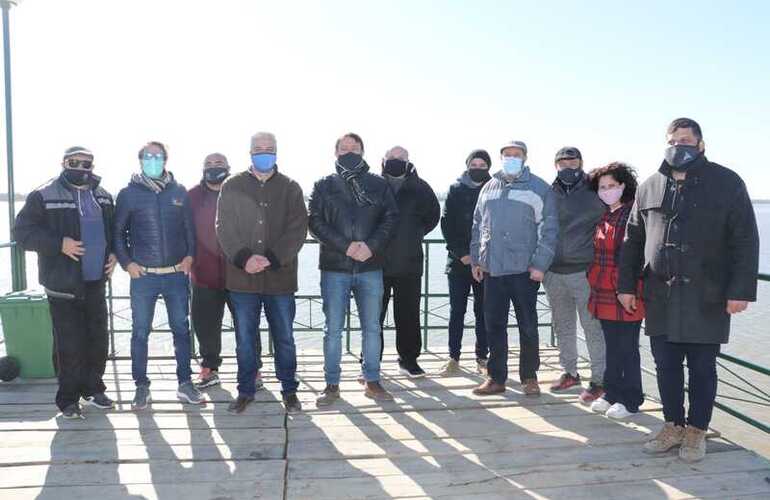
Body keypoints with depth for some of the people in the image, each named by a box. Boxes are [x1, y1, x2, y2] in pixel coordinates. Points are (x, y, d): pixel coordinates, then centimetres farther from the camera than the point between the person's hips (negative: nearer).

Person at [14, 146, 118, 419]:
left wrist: (113, 254, 4)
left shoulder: (103, 196, 11)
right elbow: (22, 231, -8)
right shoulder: (44, 196, -5)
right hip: (63, 286, -5)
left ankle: (93, 388, 28)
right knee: (69, 345, -1)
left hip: (95, 283, 5)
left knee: (98, 340, 12)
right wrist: (59, 244, -20)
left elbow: (113, 230, 22)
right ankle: (68, 398, 14)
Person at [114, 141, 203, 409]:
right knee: (140, 332, 6)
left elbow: (190, 228, 11)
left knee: (181, 330, 9)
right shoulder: (129, 193, 1)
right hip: (143, 276, -1)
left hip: (177, 274, 2)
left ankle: (185, 383, 21)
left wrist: (190, 255, -1)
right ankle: (141, 387, 19)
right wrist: (126, 262, -4)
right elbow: (118, 232, 5)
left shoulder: (179, 191, 6)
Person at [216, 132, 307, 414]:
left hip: (280, 277, 0)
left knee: (284, 337, 9)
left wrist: (272, 259, -16)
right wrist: (243, 258, -16)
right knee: (245, 338, 9)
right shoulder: (233, 186, 6)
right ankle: (246, 391, 24)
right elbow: (224, 227, -1)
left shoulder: (290, 188, 5)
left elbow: (298, 229, -4)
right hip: (242, 277, 1)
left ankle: (289, 390, 23)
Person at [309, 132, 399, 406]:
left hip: (371, 267, 1)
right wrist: (346, 246, -15)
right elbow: (315, 222, -4)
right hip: (334, 268, -1)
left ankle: (372, 381, 22)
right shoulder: (324, 185, 6)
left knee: (372, 327, 9)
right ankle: (332, 385, 16)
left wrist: (371, 246, -14)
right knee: (333, 329, 4)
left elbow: (391, 218, 2)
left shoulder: (379, 184, 9)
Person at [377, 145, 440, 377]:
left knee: (409, 315, 9)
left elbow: (433, 214, 14)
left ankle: (409, 359, 23)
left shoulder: (419, 188, 4)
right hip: (377, 263, -1)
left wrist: (417, 234, 6)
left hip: (409, 265, 1)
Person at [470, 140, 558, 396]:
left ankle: (529, 377, 20)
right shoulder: (489, 188, 13)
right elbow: (478, 226, 16)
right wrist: (476, 259, 10)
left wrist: (540, 264, -11)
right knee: (494, 324, 7)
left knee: (527, 325, 5)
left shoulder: (539, 189, -1)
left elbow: (548, 229, -5)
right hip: (492, 268, 4)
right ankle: (496, 377, 18)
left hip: (524, 269, -4)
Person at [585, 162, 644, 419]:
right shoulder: (603, 217, 12)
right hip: (604, 295, 7)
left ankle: (630, 400, 16)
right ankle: (612, 393, 27)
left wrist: (629, 289, -19)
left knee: (627, 348, 4)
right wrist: (594, 281, 16)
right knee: (612, 347, 16)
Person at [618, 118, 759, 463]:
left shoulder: (727, 183, -1)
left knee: (702, 368, 8)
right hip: (660, 296, 3)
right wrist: (626, 285, 8)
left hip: (706, 299, -3)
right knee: (665, 365, 10)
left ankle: (696, 431, 24)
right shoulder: (649, 187, 10)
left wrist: (741, 290, -12)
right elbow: (632, 240, 12)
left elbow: (745, 241, -5)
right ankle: (673, 425, 27)